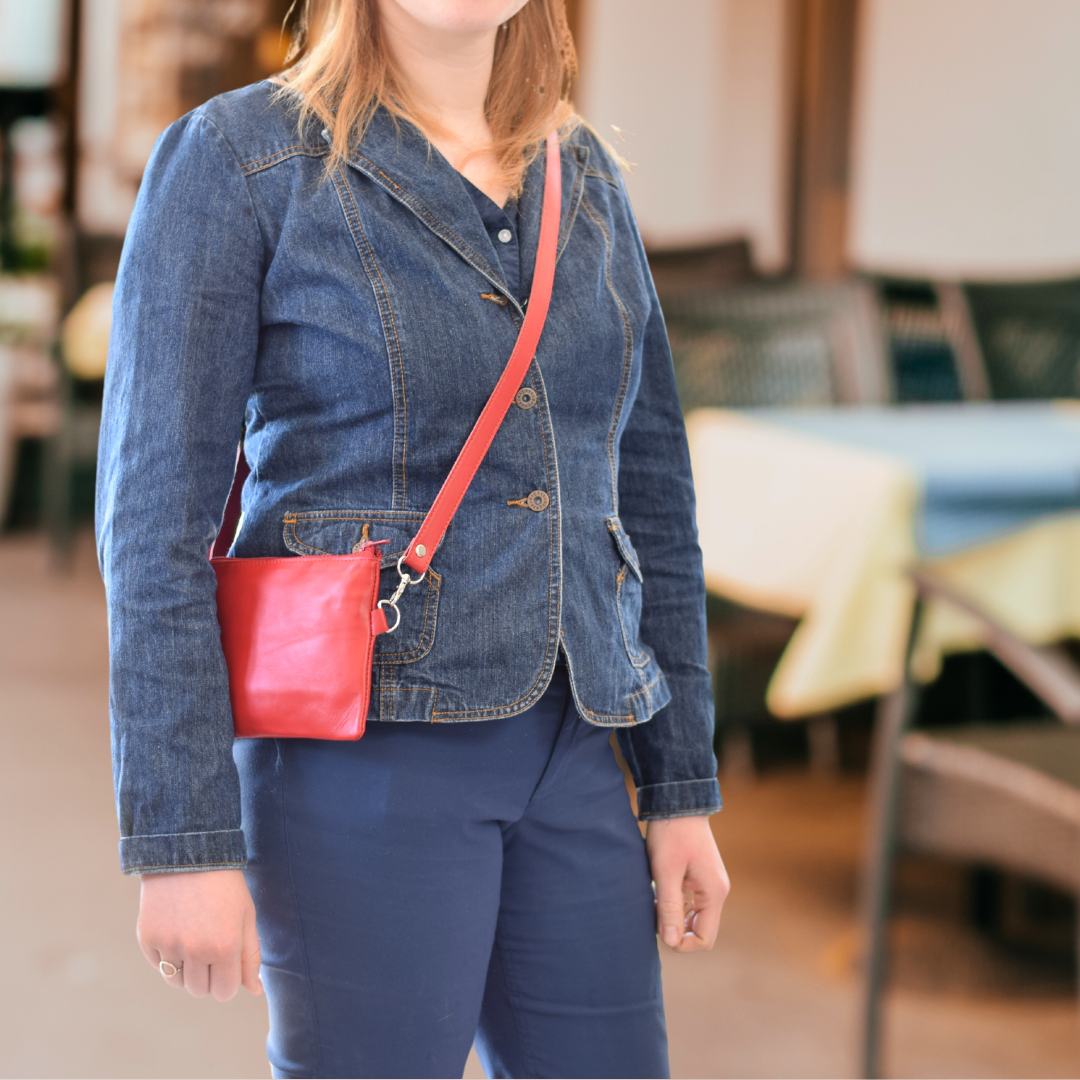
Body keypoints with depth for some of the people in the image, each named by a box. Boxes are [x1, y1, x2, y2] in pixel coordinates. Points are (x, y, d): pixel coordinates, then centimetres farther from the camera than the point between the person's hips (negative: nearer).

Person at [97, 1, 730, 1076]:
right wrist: (182, 841, -14)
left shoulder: (585, 180, 10)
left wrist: (682, 786, 11)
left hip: (571, 753, 6)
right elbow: (156, 514, -10)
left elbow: (651, 499, 14)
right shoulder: (234, 157, -6)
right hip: (363, 759, -5)